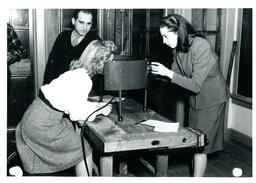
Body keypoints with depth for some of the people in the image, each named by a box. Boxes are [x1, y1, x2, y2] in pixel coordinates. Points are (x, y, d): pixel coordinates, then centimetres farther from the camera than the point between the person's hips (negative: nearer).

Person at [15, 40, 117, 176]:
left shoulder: (77, 72, 8)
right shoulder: (83, 80, -21)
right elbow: (76, 115, -19)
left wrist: (98, 105, 7)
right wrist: (99, 110, -5)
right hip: (42, 126, -9)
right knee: (85, 151, 0)